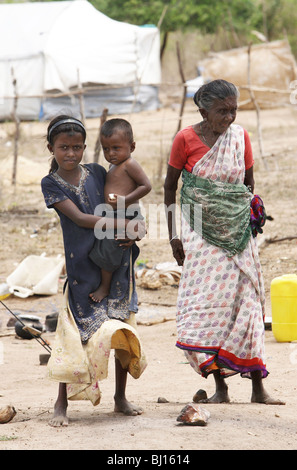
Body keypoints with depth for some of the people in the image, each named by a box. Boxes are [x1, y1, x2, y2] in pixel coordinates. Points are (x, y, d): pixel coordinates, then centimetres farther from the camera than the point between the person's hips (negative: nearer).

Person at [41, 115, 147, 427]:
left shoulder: (97, 172, 9)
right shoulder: (51, 184, -2)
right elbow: (78, 218, -11)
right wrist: (122, 224, -17)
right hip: (82, 268, -3)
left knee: (122, 330, 5)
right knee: (77, 334, -6)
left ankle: (120, 397, 18)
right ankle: (61, 404, 2)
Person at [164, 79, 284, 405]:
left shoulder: (240, 136, 1)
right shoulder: (185, 139, -6)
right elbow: (170, 186, 3)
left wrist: (252, 215, 1)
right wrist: (173, 236, 2)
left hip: (238, 232, 2)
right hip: (201, 234, -2)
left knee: (244, 302, 0)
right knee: (207, 302, -6)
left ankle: (258, 387, 3)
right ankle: (219, 387, -1)